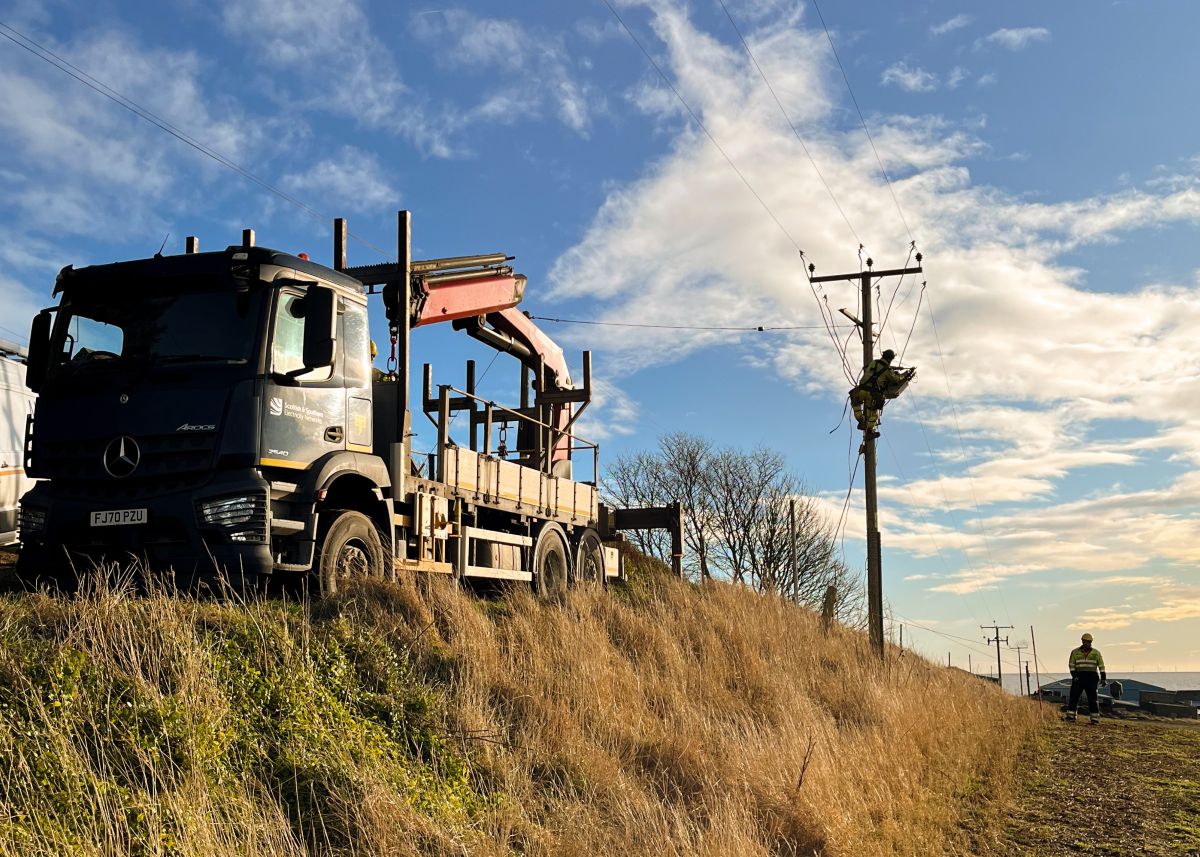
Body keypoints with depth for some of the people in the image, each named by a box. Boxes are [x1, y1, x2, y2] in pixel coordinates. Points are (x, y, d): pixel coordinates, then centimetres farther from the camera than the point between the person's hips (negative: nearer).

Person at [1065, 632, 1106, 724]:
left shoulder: (1096, 652, 8)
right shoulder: (1075, 652, 8)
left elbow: (1101, 666, 6)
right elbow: (1071, 664, 5)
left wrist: (1103, 678, -2)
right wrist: (1074, 675, -9)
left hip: (1091, 677, 0)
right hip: (1079, 676, 0)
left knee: (1092, 698, -4)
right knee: (1074, 696, -6)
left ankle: (1095, 718, 0)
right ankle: (1070, 716, -5)